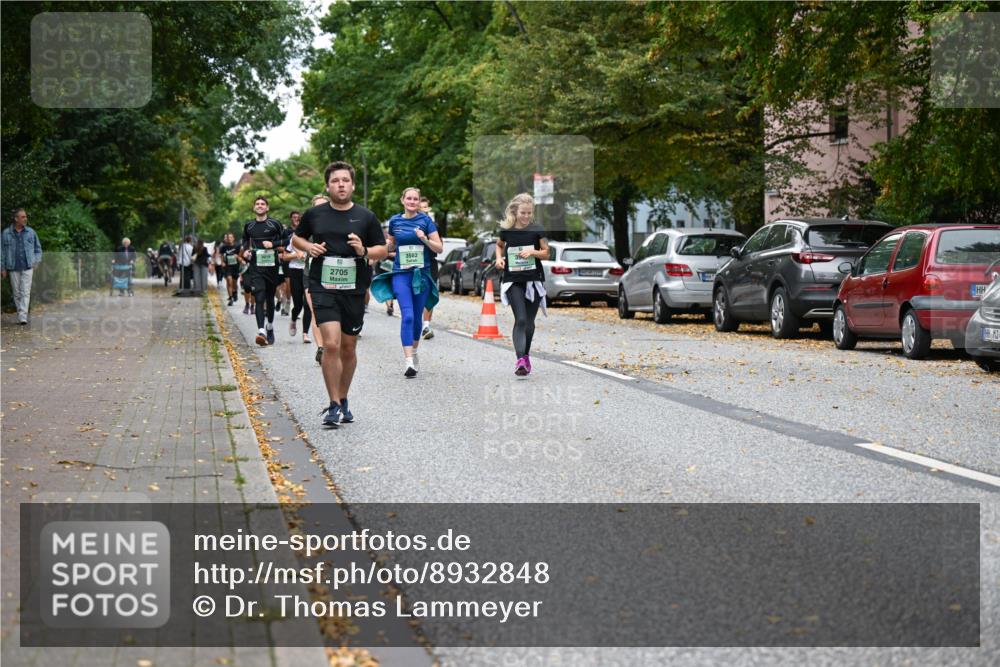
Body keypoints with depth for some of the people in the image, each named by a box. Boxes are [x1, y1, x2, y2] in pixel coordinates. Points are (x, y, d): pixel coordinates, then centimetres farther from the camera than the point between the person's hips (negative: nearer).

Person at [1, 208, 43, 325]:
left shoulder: (31, 232, 5)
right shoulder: (6, 233, 1)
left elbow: (38, 248, 14)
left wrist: (36, 262, 2)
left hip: (27, 267, -1)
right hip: (13, 268, 1)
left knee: (25, 292, -9)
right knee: (17, 293, 6)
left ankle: (23, 318, -15)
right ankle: (21, 315, 16)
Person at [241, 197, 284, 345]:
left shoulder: (274, 224, 0)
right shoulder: (249, 226, 9)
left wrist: (273, 244, -11)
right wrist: (245, 250, 8)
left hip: (271, 266, 0)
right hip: (255, 267, 0)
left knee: (270, 298, 13)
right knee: (259, 298, -14)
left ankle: (270, 328, 34)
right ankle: (261, 331, -25)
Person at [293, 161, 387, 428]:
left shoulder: (366, 217, 3)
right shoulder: (314, 214, 4)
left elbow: (383, 250, 9)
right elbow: (296, 238, 20)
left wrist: (365, 251, -12)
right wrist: (309, 247, -2)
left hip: (354, 290, 2)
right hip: (323, 288, -1)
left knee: (348, 348, 11)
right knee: (331, 344, -15)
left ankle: (343, 400, 30)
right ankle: (334, 405, -6)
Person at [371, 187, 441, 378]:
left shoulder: (425, 220, 1)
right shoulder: (395, 221, 6)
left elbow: (439, 247, -1)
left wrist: (425, 239, -18)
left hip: (421, 273, 1)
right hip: (400, 274, -1)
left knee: (417, 316, 11)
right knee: (407, 315, -15)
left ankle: (413, 352, 34)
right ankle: (409, 362, -20)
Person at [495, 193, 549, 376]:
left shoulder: (537, 230, -2)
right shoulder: (507, 230, 1)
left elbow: (546, 252, 3)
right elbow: (499, 245, 21)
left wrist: (532, 252, -15)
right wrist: (499, 258, 2)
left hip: (533, 280, 1)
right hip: (513, 281, -1)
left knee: (529, 322, 9)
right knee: (520, 320, -14)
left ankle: (526, 354, 31)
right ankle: (520, 360, -21)